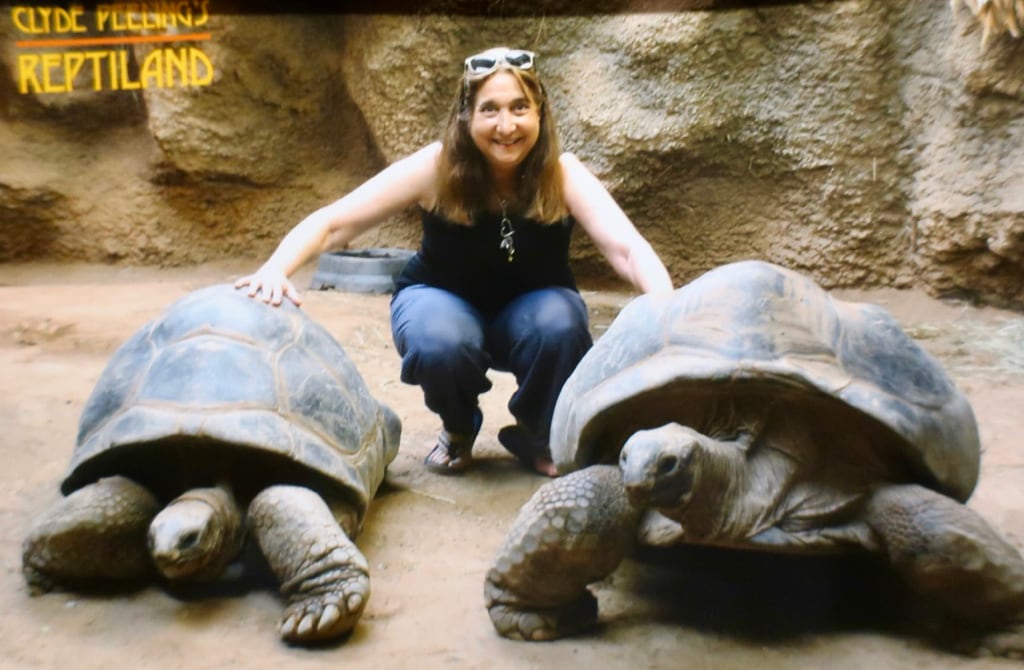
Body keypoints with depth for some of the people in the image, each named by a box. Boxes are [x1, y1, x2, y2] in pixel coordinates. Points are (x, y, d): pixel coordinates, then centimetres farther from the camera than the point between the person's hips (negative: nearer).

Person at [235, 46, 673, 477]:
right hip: (442, 300, -1)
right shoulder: (436, 167, -25)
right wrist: (275, 269, -43)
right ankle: (459, 430, 2)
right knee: (440, 345, -36)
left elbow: (628, 249, -34)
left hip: (530, 308, 1)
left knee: (562, 324, -34)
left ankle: (539, 436, 0)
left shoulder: (562, 174, -22)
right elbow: (330, 224, -25)